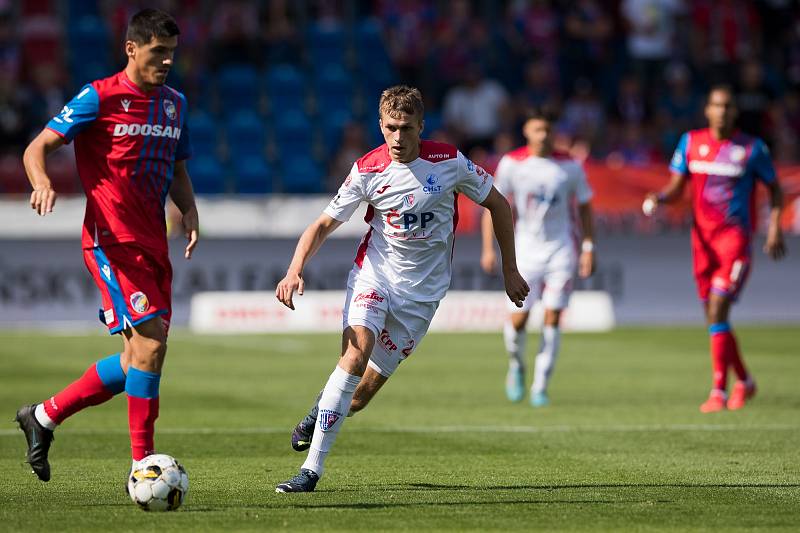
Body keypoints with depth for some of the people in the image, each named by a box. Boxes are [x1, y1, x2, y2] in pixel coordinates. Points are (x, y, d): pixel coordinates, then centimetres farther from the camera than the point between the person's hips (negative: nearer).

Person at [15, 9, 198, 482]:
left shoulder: (175, 104, 13)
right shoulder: (100, 98, -7)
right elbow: (38, 147, -7)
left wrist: (190, 211, 5)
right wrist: (42, 183, -28)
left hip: (153, 243, 8)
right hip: (112, 241, -8)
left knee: (137, 361, 7)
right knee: (151, 341, -18)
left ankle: (43, 416, 24)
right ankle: (142, 467, -11)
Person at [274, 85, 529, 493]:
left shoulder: (449, 161, -9)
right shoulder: (368, 170, -9)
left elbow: (497, 204, 5)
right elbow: (324, 223, -4)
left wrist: (510, 270, 7)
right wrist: (295, 271, -21)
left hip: (421, 291, 1)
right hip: (375, 272, -1)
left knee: (360, 396, -2)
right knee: (355, 353, -28)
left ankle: (325, 407, 36)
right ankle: (311, 469, -23)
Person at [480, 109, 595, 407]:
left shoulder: (569, 167, -1)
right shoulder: (512, 164, -2)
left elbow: (584, 207, 10)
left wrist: (588, 249, 3)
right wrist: (488, 248, -3)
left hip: (561, 249, 0)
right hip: (526, 248, 0)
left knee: (552, 319, -7)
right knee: (519, 318, -8)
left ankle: (540, 387, 1)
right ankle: (516, 366, 23)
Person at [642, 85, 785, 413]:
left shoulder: (752, 149, -2)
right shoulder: (691, 142, 6)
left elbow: (774, 189, 8)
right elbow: (676, 188, 9)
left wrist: (774, 228, -5)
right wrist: (658, 198, -13)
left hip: (735, 237, -5)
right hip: (702, 235, 5)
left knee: (717, 312, -17)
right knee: (713, 316, 10)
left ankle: (718, 391, -15)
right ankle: (744, 381, 29)